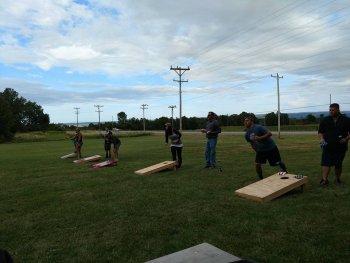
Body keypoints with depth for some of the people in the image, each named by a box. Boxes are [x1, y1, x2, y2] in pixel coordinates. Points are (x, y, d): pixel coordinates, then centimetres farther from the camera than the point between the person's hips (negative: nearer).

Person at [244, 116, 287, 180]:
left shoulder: (258, 127, -25)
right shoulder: (246, 134, -6)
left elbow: (269, 133, -31)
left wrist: (259, 138, -39)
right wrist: (256, 151, 13)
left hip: (271, 148, -4)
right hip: (260, 150, 5)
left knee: (279, 162, 11)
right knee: (257, 164, -11)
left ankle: (286, 173, 38)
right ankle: (261, 179, 8)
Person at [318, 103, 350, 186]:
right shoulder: (325, 120, 6)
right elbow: (320, 132, 10)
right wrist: (322, 138, -9)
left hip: (341, 147, 0)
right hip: (328, 146, 0)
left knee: (338, 164, 9)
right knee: (326, 163, -8)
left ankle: (337, 179, 27)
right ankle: (324, 179, -7)